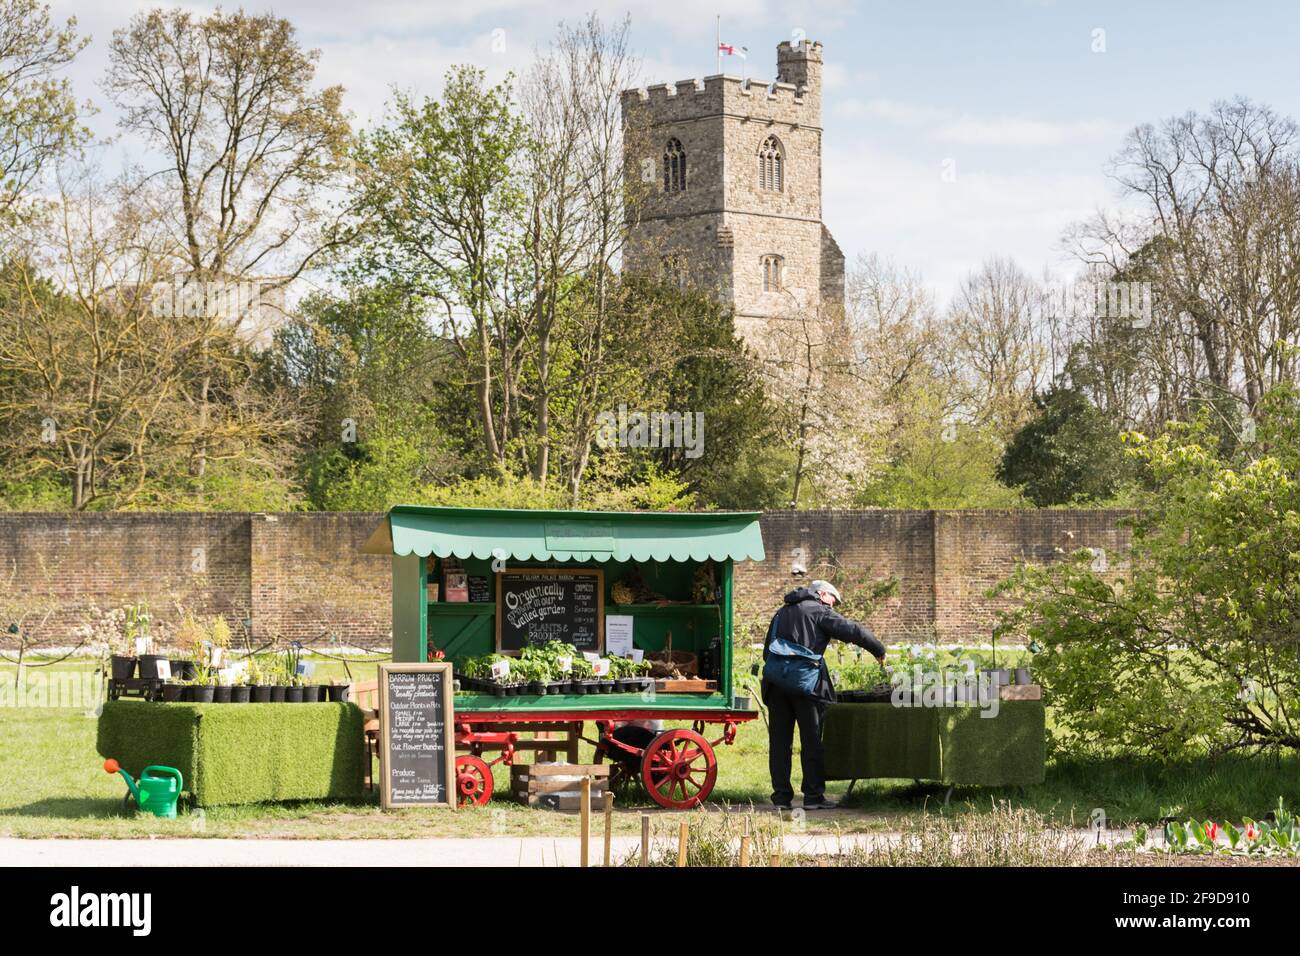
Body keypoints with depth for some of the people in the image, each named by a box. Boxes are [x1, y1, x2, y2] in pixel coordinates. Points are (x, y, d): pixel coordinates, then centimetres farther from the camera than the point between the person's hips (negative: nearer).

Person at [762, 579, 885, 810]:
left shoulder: (781, 613, 24)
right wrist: (878, 650, 6)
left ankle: (781, 796, 4)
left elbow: (767, 651, 25)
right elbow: (853, 631, -4)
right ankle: (813, 796, 0)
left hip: (775, 683, 6)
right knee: (812, 740, 1)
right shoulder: (819, 611, 3)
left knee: (779, 740, 6)